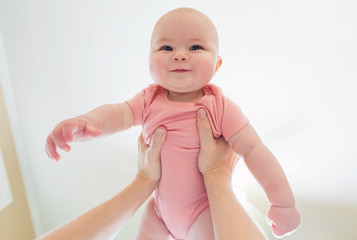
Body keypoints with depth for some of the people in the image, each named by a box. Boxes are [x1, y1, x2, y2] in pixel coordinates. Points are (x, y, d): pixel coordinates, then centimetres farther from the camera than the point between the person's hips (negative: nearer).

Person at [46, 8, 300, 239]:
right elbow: (119, 113, -25)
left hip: (204, 208, -3)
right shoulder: (150, 100, -10)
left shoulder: (219, 106, -21)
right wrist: (86, 121, -48)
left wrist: (283, 202, -18)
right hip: (162, 204, 4)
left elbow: (254, 150, -20)